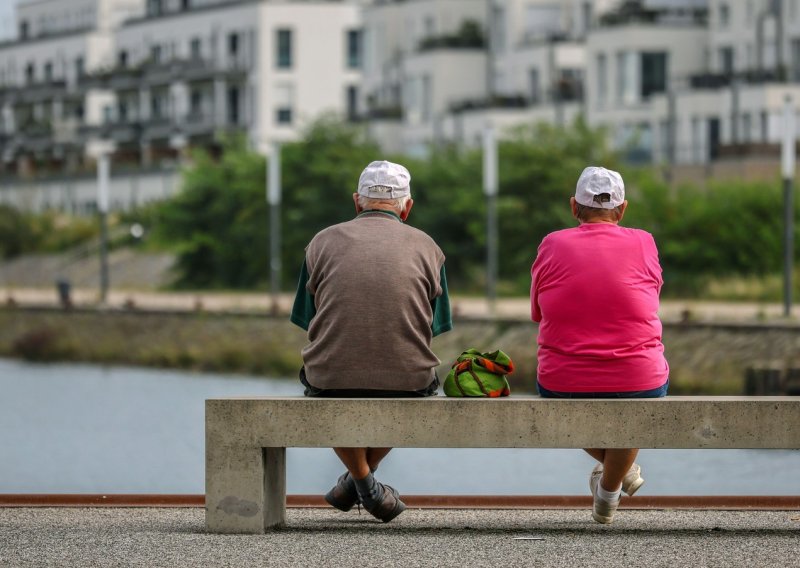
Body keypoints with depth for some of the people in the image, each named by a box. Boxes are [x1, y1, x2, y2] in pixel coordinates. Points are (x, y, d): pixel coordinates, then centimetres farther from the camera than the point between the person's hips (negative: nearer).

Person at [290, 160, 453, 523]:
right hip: (406, 383, 0)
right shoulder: (427, 248, 11)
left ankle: (363, 480, 23)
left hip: (333, 380, 0)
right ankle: (364, 473, 29)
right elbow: (431, 331, 15)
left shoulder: (323, 242, 11)